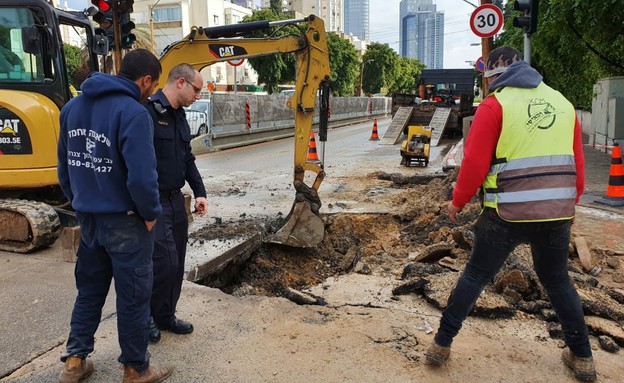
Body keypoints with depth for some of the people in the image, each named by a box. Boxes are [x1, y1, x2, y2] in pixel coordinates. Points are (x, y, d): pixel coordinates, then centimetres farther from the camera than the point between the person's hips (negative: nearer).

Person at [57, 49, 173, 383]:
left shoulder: (73, 106, 6)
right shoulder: (133, 112, -20)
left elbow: (65, 165, 13)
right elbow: (142, 176, -27)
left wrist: (79, 202, 21)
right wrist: (151, 213, -10)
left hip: (88, 218, 7)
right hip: (125, 220, -7)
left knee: (89, 289, 21)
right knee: (133, 295, 7)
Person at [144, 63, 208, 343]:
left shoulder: (179, 116, 13)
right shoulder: (148, 112, -17)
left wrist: (199, 192, 10)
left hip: (175, 200, 9)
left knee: (176, 264, 14)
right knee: (164, 262, -8)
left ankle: (165, 316, 29)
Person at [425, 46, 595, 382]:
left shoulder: (495, 104, -5)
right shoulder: (562, 103, 12)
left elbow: (474, 162, -10)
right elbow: (577, 164, 14)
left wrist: (458, 202, 4)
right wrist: (570, 204, 26)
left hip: (507, 214, -4)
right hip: (557, 214, 5)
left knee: (475, 276, 10)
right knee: (557, 281, 22)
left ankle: (442, 344, 17)